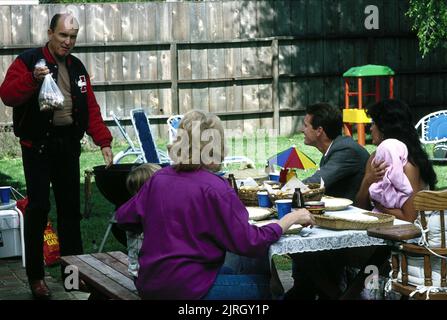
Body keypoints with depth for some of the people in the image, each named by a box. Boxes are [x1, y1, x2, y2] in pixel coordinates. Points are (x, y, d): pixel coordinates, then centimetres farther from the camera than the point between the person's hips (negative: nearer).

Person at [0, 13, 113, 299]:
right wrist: (33, 79, -31)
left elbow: (91, 108, 11)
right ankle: (35, 276, 1)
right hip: (38, 145, -5)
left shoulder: (77, 68, 13)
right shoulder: (28, 61, -4)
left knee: (71, 207, 11)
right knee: (39, 207, -7)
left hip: (68, 145, 5)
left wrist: (103, 141, 0)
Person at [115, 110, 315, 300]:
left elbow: (123, 218, 12)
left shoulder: (159, 178, 3)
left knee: (229, 273, 30)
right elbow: (250, 244, -18)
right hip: (186, 290, -8)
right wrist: (290, 219, -8)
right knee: (267, 286, 2)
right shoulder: (214, 188, -17)